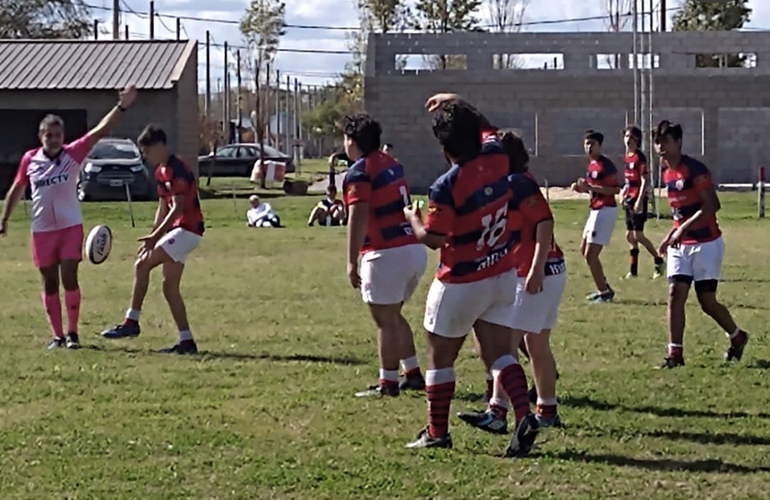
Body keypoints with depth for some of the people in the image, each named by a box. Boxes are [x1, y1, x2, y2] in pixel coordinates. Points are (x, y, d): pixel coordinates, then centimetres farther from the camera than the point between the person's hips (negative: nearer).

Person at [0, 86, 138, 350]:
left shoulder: (73, 154, -7)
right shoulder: (29, 159, -2)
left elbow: (99, 131, -16)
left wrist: (121, 107, -26)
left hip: (70, 227, -2)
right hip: (42, 230, 2)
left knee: (69, 279, -8)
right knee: (50, 283, 7)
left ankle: (72, 333, 4)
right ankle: (57, 335, 14)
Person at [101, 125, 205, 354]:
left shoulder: (177, 169, -16)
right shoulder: (161, 171, 15)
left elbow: (178, 208, -22)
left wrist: (155, 237, -24)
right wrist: (153, 237, 13)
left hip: (187, 230, -10)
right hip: (177, 230, 10)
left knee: (142, 265, -16)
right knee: (170, 287, 5)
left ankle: (131, 322, -12)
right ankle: (186, 341, 6)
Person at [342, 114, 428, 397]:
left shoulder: (359, 173, -10)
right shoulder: (392, 165, 16)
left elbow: (358, 220, -17)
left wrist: (352, 262, -17)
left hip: (388, 254, -9)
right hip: (415, 250, 9)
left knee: (385, 320, 0)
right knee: (393, 315, 22)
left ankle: (387, 383, 5)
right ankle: (412, 374, 24)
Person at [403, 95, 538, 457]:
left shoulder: (445, 187, -22)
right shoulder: (496, 160, -3)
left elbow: (432, 239, -16)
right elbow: (486, 129, 19)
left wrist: (413, 218, 2)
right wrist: (455, 105, 27)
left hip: (461, 283, -6)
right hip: (503, 276, 6)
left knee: (440, 357, 10)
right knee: (499, 353, 7)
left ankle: (437, 433, 18)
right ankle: (524, 416, -14)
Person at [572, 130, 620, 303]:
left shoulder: (606, 165, -16)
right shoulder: (592, 164, 13)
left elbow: (615, 189, -23)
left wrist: (590, 187, -29)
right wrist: (582, 188, 6)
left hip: (605, 210, -10)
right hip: (595, 210, 10)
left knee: (590, 254, -9)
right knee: (584, 250, 18)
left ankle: (604, 292, 2)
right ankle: (604, 287, 28)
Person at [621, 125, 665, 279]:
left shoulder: (639, 157, -13)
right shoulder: (627, 157, 11)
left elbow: (645, 181, -17)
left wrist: (639, 201, -22)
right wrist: (624, 193, 18)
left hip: (638, 200, -9)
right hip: (629, 200, 9)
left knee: (638, 235, -9)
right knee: (630, 235, 11)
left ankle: (659, 262, 5)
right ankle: (633, 270, 18)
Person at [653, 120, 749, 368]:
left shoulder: (695, 169, -16)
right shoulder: (667, 173, 9)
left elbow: (711, 206, -21)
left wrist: (683, 229, -24)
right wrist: (670, 236, 12)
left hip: (706, 243, -7)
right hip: (680, 245, 7)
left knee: (707, 301, -1)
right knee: (675, 293, -6)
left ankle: (737, 337, 25)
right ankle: (675, 353, -4)